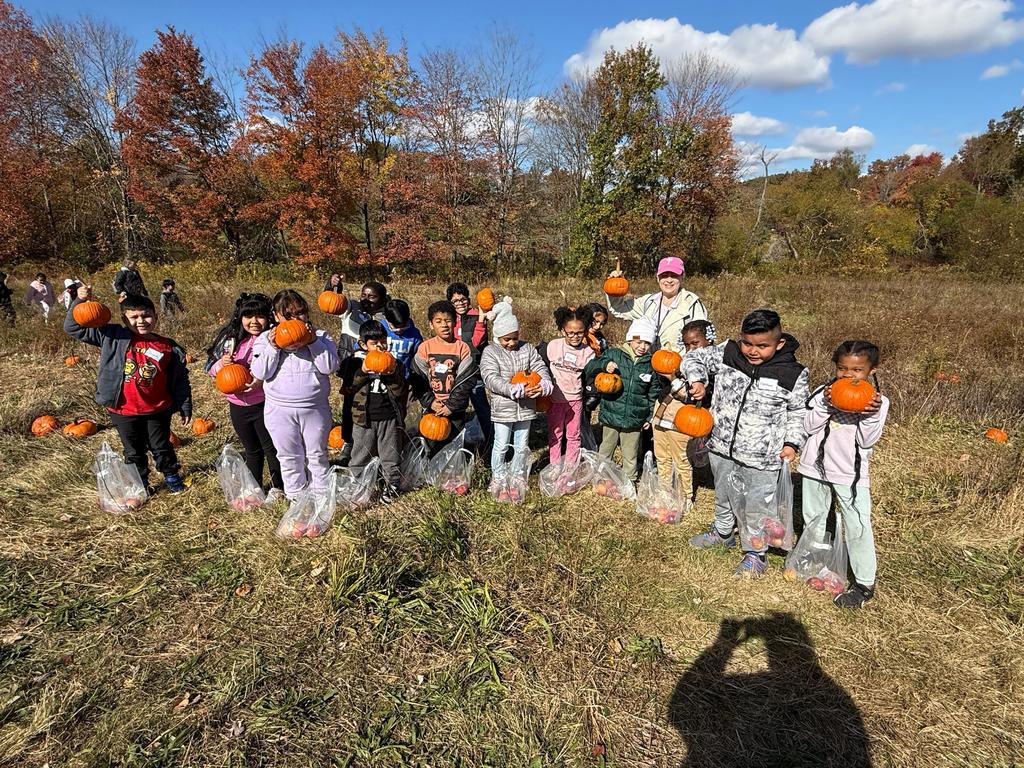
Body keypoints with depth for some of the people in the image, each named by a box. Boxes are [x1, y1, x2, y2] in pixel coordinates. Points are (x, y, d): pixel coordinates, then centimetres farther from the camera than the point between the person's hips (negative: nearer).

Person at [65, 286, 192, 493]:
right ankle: (140, 484, 36)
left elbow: (180, 381, -2)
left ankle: (172, 476, 38)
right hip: (124, 411, 1)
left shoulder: (168, 348, -9)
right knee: (134, 452, 17)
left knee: (162, 447, 16)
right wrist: (80, 302, -20)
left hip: (157, 410, -1)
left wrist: (185, 408, 3)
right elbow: (74, 328, -5)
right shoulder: (113, 337, -7)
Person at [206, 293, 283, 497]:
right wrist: (222, 363, -13)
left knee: (271, 447, 9)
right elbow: (211, 369, 8)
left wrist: (263, 380, -31)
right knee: (252, 450, 21)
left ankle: (277, 487, 29)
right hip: (238, 405, 5)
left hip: (263, 404, -5)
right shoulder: (230, 339, 1)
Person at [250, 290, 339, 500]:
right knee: (289, 456, 14)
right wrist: (272, 346, -19)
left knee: (317, 455, 12)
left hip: (315, 409, -1)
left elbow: (330, 366, -14)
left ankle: (322, 494, 29)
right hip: (280, 410, 1)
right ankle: (296, 495, 31)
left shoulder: (321, 336, -1)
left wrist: (313, 341, -21)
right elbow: (260, 373, -9)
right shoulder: (266, 339, 1)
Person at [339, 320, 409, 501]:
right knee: (359, 456, 12)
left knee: (391, 456, 11)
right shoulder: (355, 362, -1)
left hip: (389, 418, 1)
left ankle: (391, 486, 27)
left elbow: (401, 392, -5)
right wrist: (362, 372, -19)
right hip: (364, 418, 0)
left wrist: (393, 375, -22)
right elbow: (347, 388, -7)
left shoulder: (395, 363, 1)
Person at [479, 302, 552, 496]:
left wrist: (543, 385, -26)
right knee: (501, 445, 9)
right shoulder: (490, 352, -8)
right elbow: (491, 379, -18)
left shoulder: (528, 348, 4)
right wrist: (517, 390, -29)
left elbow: (540, 369, -2)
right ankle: (498, 477, 29)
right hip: (503, 408, -3)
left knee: (522, 446, 15)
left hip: (526, 407, 4)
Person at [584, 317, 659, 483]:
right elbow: (589, 369, -3)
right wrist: (604, 364, -23)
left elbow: (654, 394, 9)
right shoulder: (614, 354, -4)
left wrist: (650, 417, 8)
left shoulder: (651, 364, 2)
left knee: (631, 455, 14)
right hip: (611, 415, -1)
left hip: (635, 420, 1)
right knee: (605, 451, 16)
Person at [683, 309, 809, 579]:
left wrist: (792, 442, -7)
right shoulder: (727, 354, -9)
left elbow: (798, 412, 2)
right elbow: (695, 358, 3)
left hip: (762, 457, -3)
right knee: (724, 495, 26)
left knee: (756, 507, 10)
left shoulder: (792, 374, -12)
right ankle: (722, 532, 51)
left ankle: (755, 554, 32)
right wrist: (697, 379, -15)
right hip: (722, 447, 3)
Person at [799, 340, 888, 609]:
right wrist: (825, 405, -22)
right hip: (816, 467, 3)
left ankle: (865, 584, 13)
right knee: (812, 521, 19)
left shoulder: (877, 401, -7)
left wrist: (871, 415, -27)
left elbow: (867, 441, -12)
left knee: (858, 528, -3)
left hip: (850, 473, -3)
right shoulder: (825, 392, -3)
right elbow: (809, 426, -9)